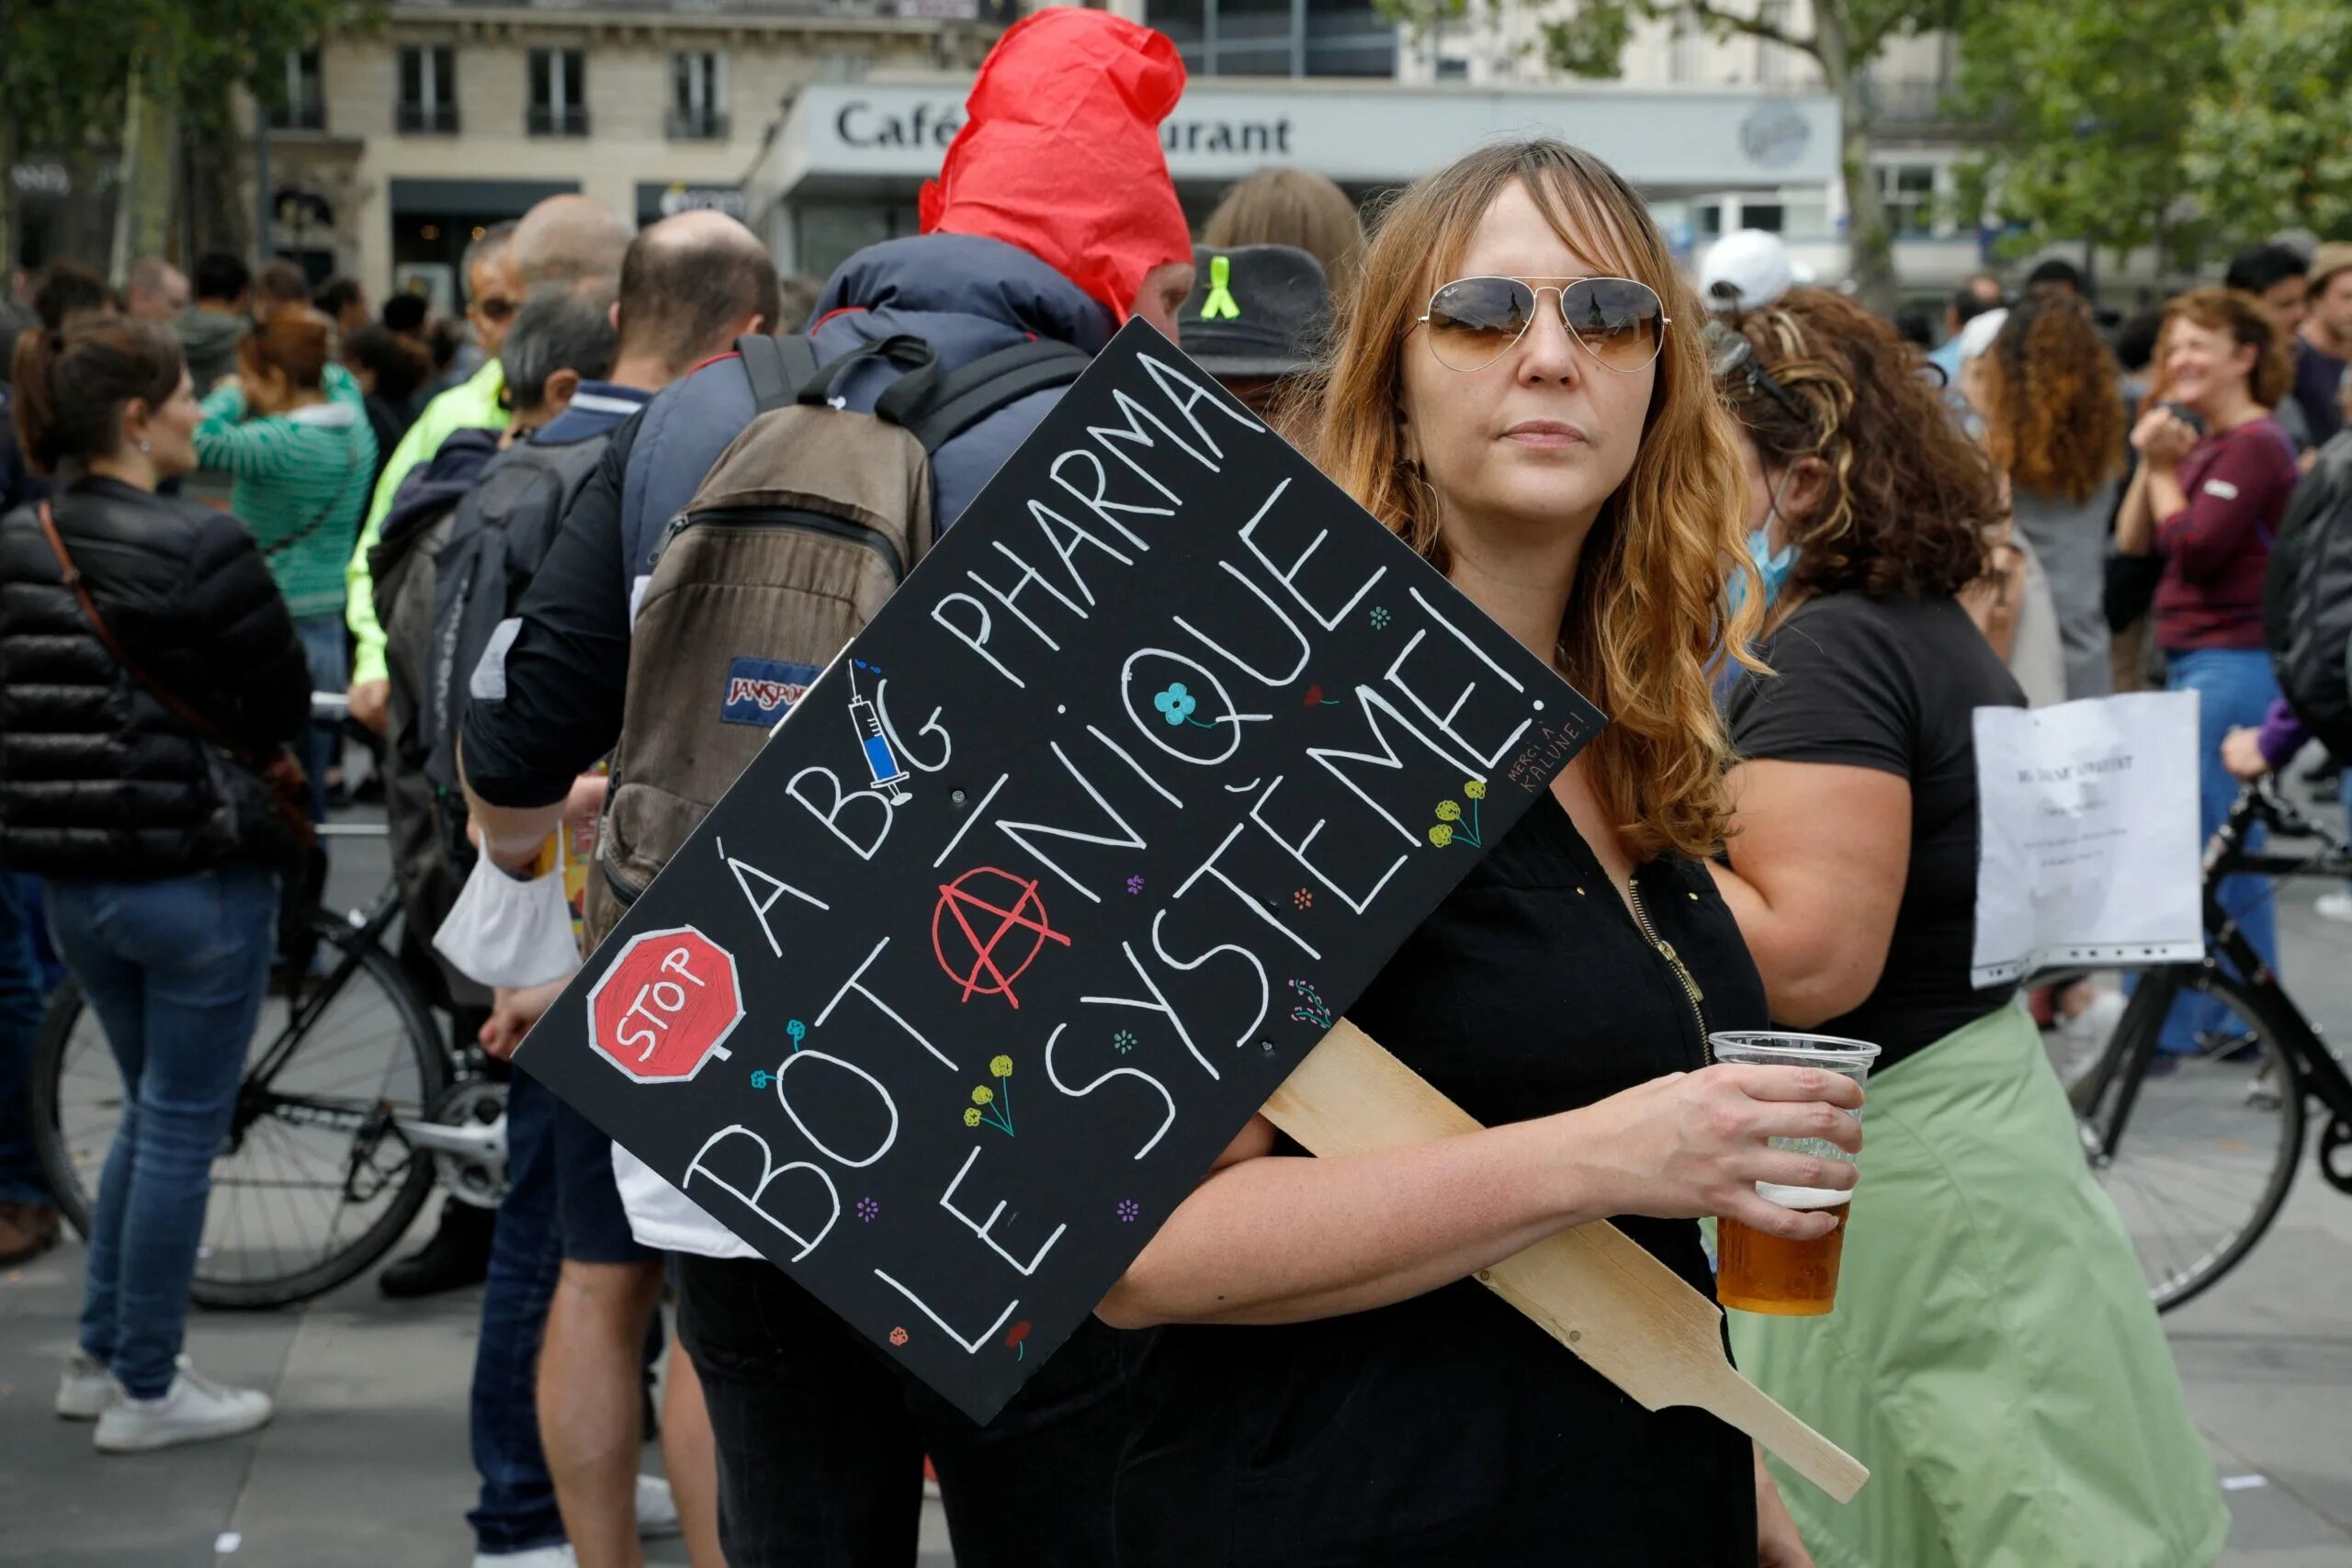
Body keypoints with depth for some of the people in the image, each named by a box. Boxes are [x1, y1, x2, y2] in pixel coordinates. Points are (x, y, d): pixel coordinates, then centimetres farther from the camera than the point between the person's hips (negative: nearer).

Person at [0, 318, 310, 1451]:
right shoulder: (201, 547, -17)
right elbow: (281, 707, -10)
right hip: (195, 875, -7)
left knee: (150, 1108, 22)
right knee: (183, 1126, 5)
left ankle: (99, 1357, 28)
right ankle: (147, 1390, 13)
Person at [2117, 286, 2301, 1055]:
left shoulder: (2254, 445, -12)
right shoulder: (2207, 444, 16)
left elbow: (2196, 547, -19)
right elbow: (2132, 541, 11)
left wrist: (2165, 471, -6)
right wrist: (2153, 463, -1)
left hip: (2230, 664, -10)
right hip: (2199, 664, 10)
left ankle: (2161, 1027, -6)